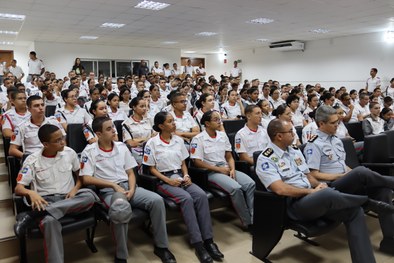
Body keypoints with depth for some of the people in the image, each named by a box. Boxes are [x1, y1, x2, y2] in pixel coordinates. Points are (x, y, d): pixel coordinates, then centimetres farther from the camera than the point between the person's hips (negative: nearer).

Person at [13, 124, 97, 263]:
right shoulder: (32, 160, -3)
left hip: (69, 198, 3)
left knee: (89, 195, -33)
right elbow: (18, 188, -5)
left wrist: (75, 189, -6)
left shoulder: (69, 153, 4)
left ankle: (32, 215, -31)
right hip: (46, 201, -3)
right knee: (49, 221, -40)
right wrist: (31, 193, -28)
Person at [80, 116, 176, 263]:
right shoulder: (90, 152, -1)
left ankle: (161, 246, -5)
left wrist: (132, 189, -7)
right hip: (108, 190, -5)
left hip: (127, 186, 5)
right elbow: (86, 179, -9)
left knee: (157, 200, -21)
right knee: (122, 209, -40)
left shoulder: (121, 147, 13)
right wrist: (114, 185, -14)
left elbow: (130, 173, 13)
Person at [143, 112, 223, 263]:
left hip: (180, 177, 5)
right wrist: (168, 180, -14)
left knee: (201, 195, -25)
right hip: (163, 180, -5)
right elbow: (152, 169, -2)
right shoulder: (152, 143, -3)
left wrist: (186, 175, -3)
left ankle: (208, 240, -22)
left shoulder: (179, 140, 12)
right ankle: (198, 244, -29)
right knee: (186, 198, -33)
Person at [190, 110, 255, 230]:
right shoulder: (198, 139, -6)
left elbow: (229, 157, 15)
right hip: (211, 172, -6)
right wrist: (219, 169, -12)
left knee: (251, 184, -20)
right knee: (236, 188, -30)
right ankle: (248, 222, -13)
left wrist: (232, 169, -6)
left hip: (226, 169, 6)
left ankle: (254, 219, -16)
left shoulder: (223, 135, 12)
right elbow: (197, 162, -11)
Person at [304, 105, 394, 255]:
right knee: (361, 171, -33)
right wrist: (342, 175, -14)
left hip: (348, 183, 8)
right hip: (331, 187, -8)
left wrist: (353, 175, 2)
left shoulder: (336, 141, 18)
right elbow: (314, 175, -13)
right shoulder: (314, 145, -8)